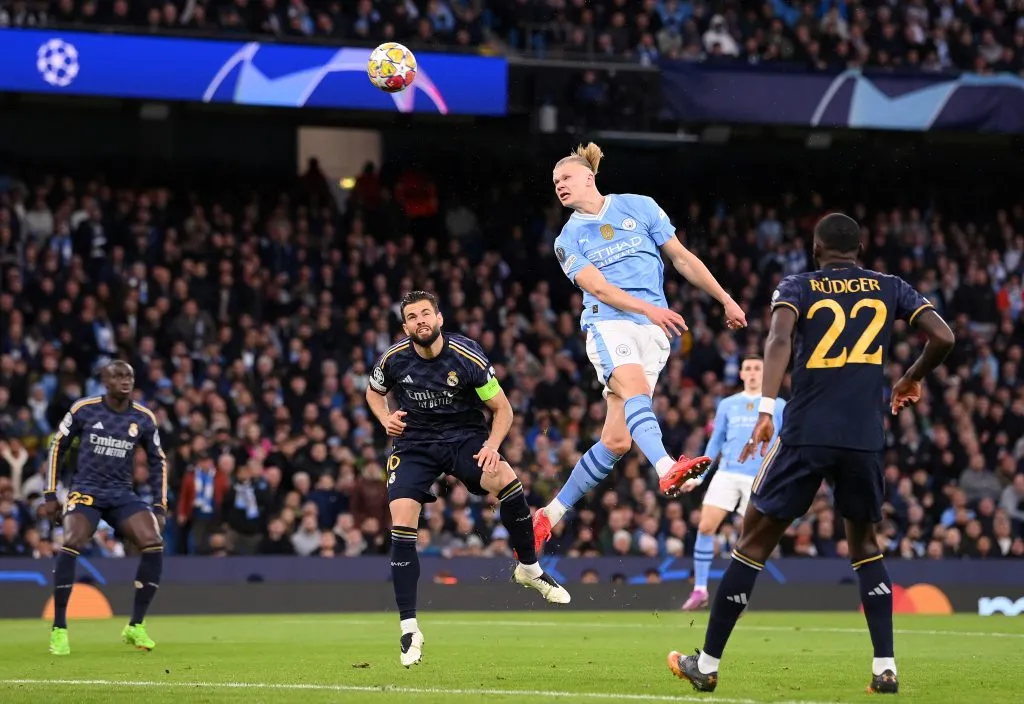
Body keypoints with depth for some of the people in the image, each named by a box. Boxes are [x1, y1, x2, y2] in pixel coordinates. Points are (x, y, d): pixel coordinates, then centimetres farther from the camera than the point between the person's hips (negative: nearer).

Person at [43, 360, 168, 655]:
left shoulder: (144, 418, 2)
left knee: (154, 544, -18)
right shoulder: (84, 409, -4)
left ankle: (135, 626, -3)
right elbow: (58, 447, 6)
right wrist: (50, 495, 3)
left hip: (123, 494, 3)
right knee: (71, 545, -27)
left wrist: (159, 506, 7)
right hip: (86, 489, -3)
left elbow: (158, 461, 14)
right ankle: (59, 629, -15)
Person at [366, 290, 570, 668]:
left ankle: (529, 568, -7)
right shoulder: (394, 359, -8)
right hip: (413, 444, 2)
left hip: (464, 438, -2)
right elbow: (373, 391, 15)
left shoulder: (467, 357, -15)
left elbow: (502, 408, -6)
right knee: (401, 528, -16)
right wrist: (386, 418, -6)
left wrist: (492, 445, -23)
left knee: (506, 479, -32)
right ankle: (409, 629, -4)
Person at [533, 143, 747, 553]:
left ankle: (552, 514, 4)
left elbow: (681, 258, 15)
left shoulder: (639, 208, 10)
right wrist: (650, 308, -22)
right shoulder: (569, 240, 9)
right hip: (608, 323, -1)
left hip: (654, 332, 1)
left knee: (617, 441, -6)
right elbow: (599, 288, -6)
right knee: (634, 385, -35)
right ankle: (666, 470, -56)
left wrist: (726, 300, 12)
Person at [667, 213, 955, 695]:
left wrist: (766, 407, -21)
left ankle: (707, 664, 12)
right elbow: (943, 338, 5)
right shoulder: (890, 288, 13)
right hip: (865, 438, 2)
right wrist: (912, 379, 24)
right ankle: (885, 668, 7)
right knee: (865, 547, 20)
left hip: (806, 433, -2)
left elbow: (779, 339, -12)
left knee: (754, 543, 8)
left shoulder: (798, 287, 8)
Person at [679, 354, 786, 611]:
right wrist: (698, 476, 13)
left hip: (760, 479, -2)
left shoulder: (777, 406, 6)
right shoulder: (728, 405, 13)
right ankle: (699, 589, -4)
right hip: (727, 474, 2)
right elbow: (715, 442, 18)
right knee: (705, 527, -11)